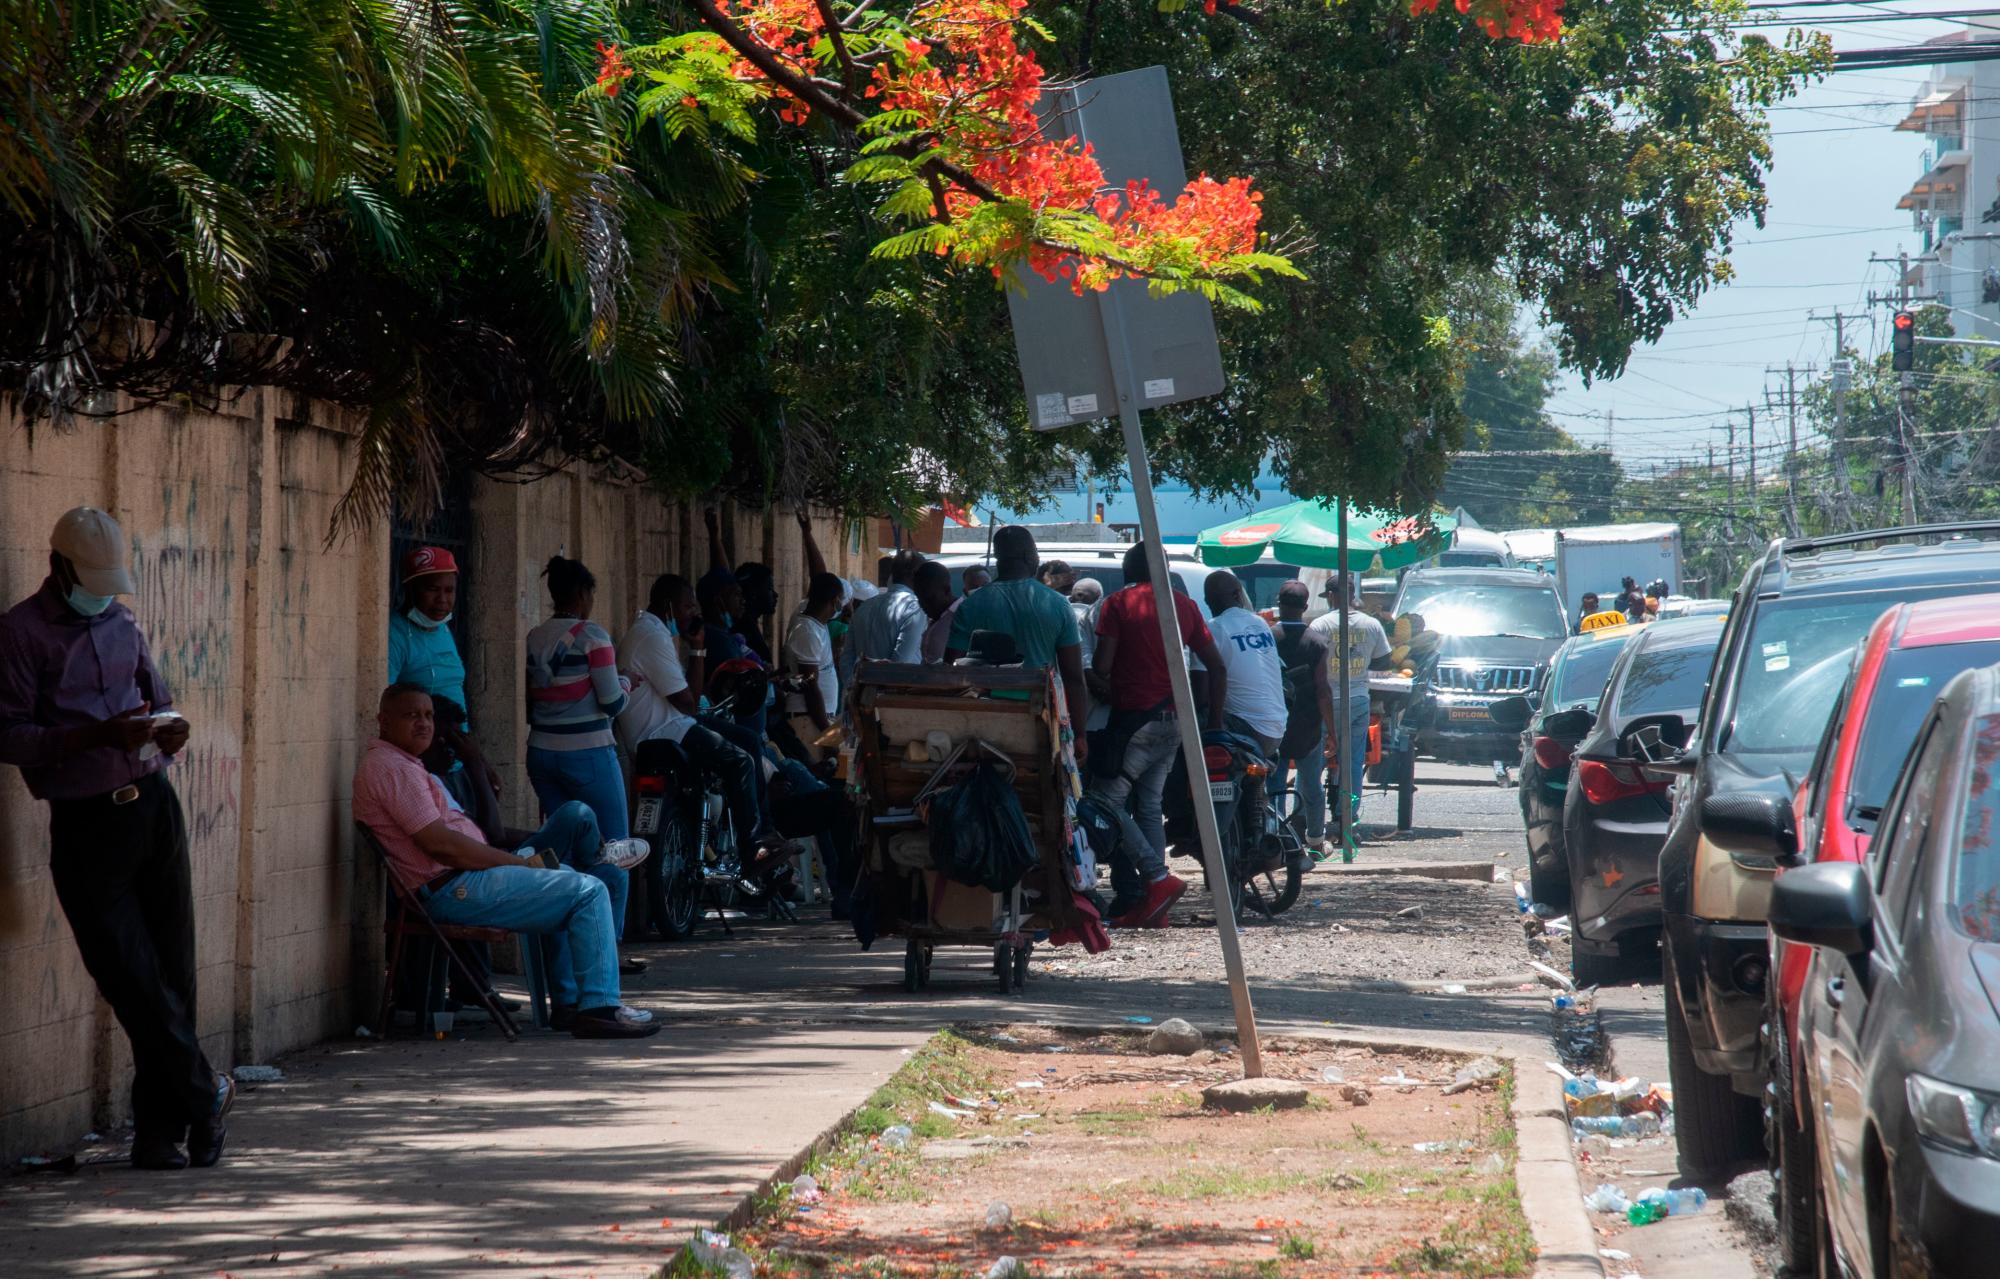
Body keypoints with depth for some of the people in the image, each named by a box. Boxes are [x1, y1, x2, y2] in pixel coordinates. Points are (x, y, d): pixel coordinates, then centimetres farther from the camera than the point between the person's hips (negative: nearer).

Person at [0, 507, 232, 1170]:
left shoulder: (121, 624, 15)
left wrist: (167, 725, 1)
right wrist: (99, 735, -21)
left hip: (153, 803, 5)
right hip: (86, 820, -5)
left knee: (172, 974, 3)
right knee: (132, 978, -9)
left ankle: (159, 1130, 9)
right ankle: (201, 1094, 5)